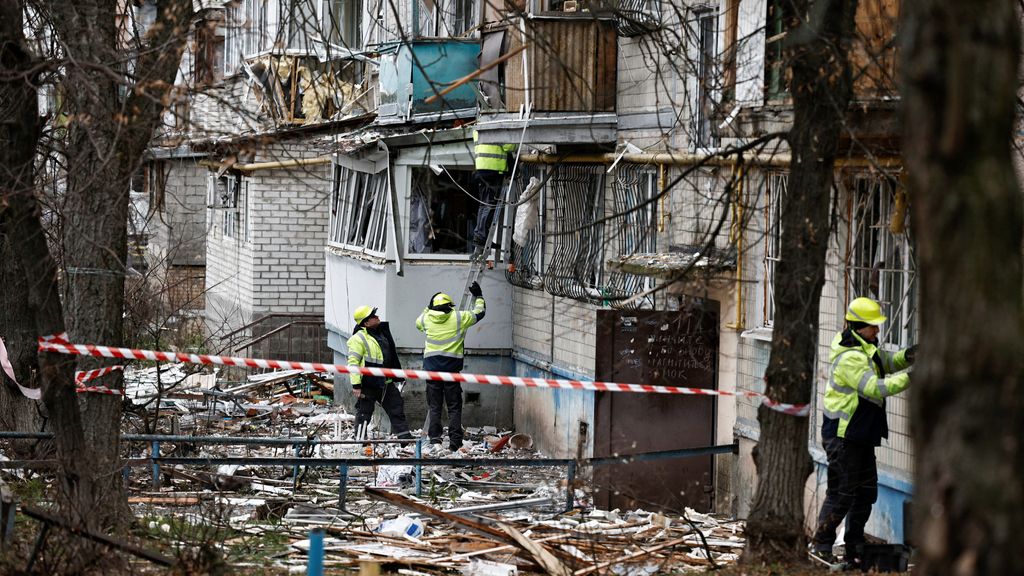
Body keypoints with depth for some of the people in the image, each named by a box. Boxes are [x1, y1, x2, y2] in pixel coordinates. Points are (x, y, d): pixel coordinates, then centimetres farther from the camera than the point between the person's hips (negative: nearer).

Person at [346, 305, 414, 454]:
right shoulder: (359, 338, -14)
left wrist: (396, 377, 27)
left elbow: (391, 357, 25)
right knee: (364, 412, -1)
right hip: (367, 383, -8)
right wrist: (356, 384, -22)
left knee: (396, 406, 9)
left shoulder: (382, 332, 14)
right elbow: (353, 362, -17)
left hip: (385, 382, 8)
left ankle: (404, 436, 16)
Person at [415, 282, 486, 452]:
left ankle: (435, 440, 3)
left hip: (432, 367, 2)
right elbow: (479, 313, 11)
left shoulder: (427, 318, 3)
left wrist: (428, 308, 39)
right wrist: (478, 296, 28)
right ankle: (455, 442, -1)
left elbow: (418, 322, 28)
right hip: (451, 368, -2)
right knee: (454, 407, 3)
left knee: (434, 407, 8)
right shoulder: (458, 317, -4)